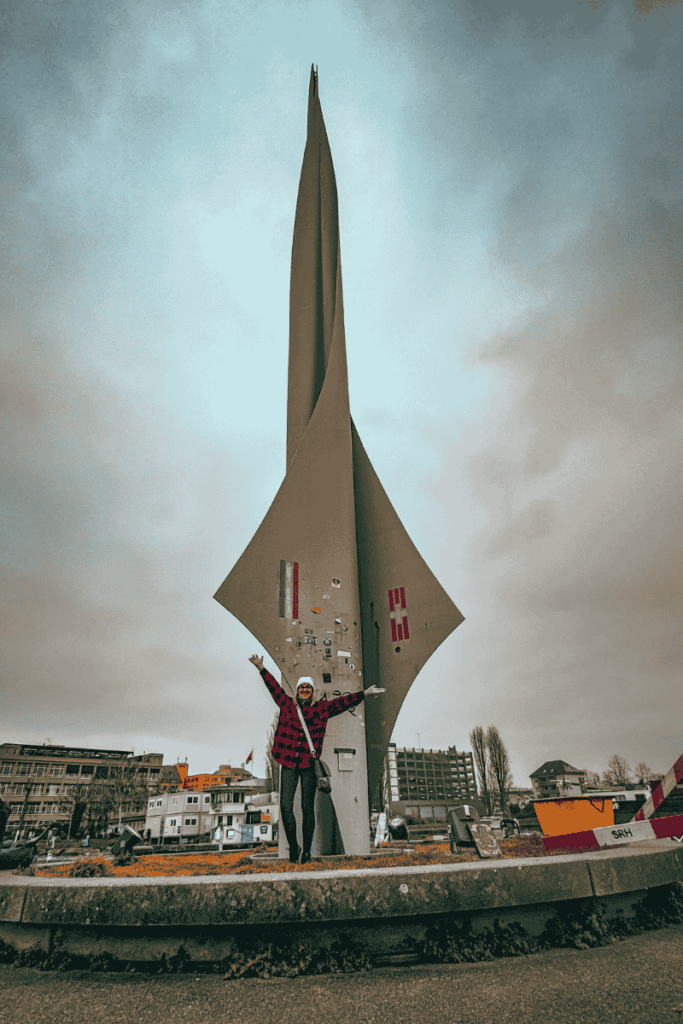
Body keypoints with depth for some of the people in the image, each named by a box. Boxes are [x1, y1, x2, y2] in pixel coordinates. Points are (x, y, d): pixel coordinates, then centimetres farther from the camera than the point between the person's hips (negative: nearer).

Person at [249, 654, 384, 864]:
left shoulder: (322, 708, 8)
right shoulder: (287, 704, 10)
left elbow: (343, 702, 5)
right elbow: (274, 687, 14)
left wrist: (364, 693, -2)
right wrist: (261, 668, 13)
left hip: (309, 764, -1)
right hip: (288, 763, 1)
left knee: (308, 808, 3)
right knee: (285, 806, -3)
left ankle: (306, 851, 16)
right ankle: (293, 848, 16)